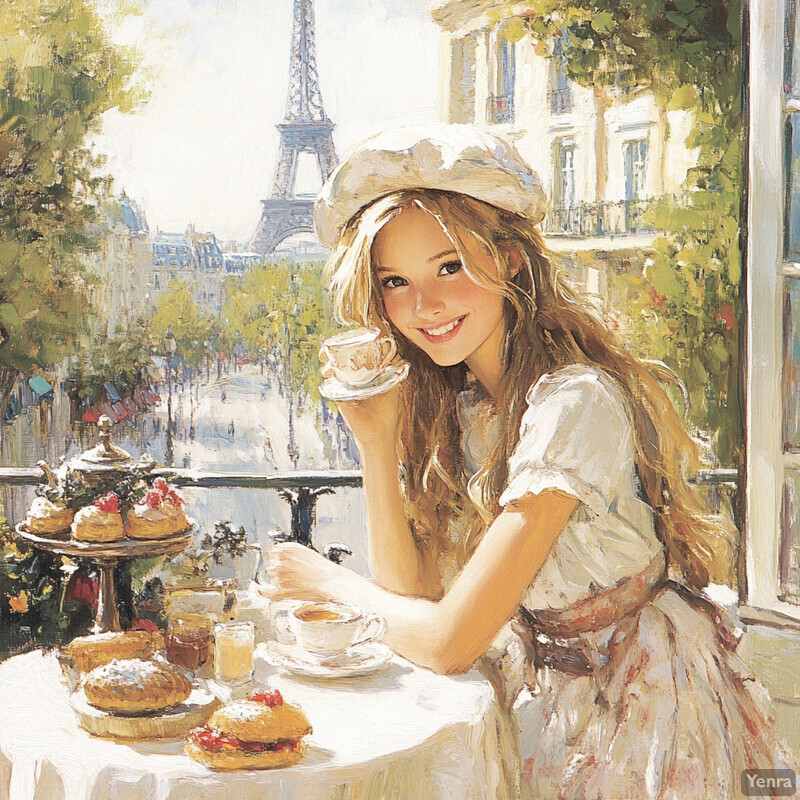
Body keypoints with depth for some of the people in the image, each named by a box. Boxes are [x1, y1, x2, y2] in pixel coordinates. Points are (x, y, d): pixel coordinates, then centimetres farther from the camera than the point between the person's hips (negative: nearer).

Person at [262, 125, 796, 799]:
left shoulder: (576, 403, -25)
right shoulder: (453, 405, 0)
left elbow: (448, 640, -24)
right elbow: (410, 588, -5)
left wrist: (330, 580, -7)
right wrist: (376, 437, -13)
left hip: (629, 716, -6)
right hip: (538, 703, 6)